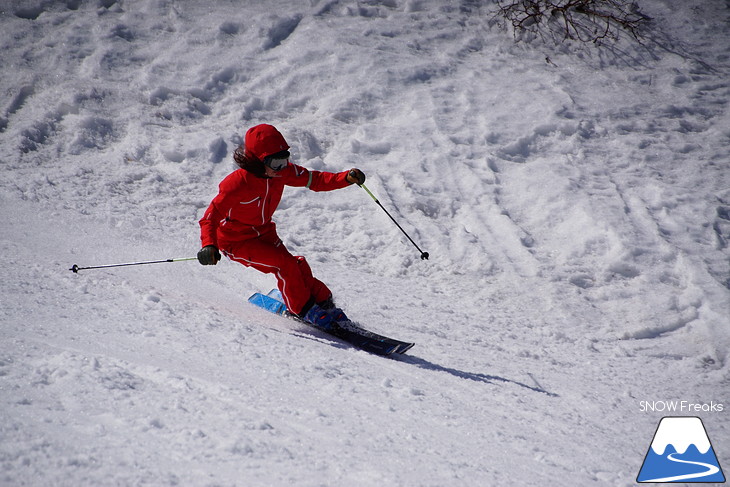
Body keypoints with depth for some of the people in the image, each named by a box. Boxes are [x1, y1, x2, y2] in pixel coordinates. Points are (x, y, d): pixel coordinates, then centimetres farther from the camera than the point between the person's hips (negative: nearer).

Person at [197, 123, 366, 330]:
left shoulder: (282, 171, -11)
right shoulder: (238, 183, -30)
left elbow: (313, 180, -2)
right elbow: (211, 216, -31)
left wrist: (347, 178, -17)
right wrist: (209, 246, -49)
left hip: (264, 233, 6)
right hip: (236, 240, -6)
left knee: (297, 266, -11)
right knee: (285, 264, -22)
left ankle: (324, 304, 6)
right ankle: (304, 309, -4)